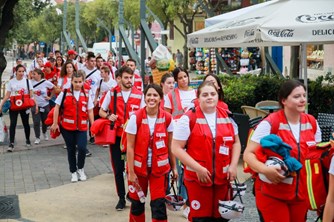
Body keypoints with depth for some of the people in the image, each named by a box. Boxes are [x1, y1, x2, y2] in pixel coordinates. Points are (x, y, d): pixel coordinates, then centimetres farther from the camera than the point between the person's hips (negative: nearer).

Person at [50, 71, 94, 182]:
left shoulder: (86, 94, 2)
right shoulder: (65, 93, -3)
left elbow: (90, 111, 5)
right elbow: (57, 108, 0)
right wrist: (55, 123, -4)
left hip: (82, 127, 0)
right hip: (67, 127, 0)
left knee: (82, 148, -14)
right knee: (71, 150, 9)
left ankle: (80, 169, 12)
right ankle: (73, 172, 27)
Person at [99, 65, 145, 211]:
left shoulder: (139, 95, 0)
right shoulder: (111, 93, 0)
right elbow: (101, 112, 8)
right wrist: (108, 116, -13)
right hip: (116, 136, 1)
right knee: (118, 168, 5)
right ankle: (121, 198, 17)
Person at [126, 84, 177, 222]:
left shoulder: (167, 118, -5)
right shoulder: (136, 117, -11)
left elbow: (170, 145, 5)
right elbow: (130, 147, -10)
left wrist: (174, 167, 7)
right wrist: (131, 172, -11)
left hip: (159, 168, 1)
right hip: (138, 167, -1)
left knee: (159, 204, -1)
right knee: (137, 203, 12)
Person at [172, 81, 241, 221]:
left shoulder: (227, 116, 5)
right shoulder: (188, 119, -9)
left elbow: (236, 142, 14)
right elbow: (176, 148, -11)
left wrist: (233, 165, -1)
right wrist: (198, 168, -16)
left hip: (223, 178, 4)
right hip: (197, 178, -4)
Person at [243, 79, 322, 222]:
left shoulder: (311, 123, 3)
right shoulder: (270, 123, -14)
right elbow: (248, 154, -13)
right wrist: (264, 169, -29)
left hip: (301, 194, 5)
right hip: (272, 195, -5)